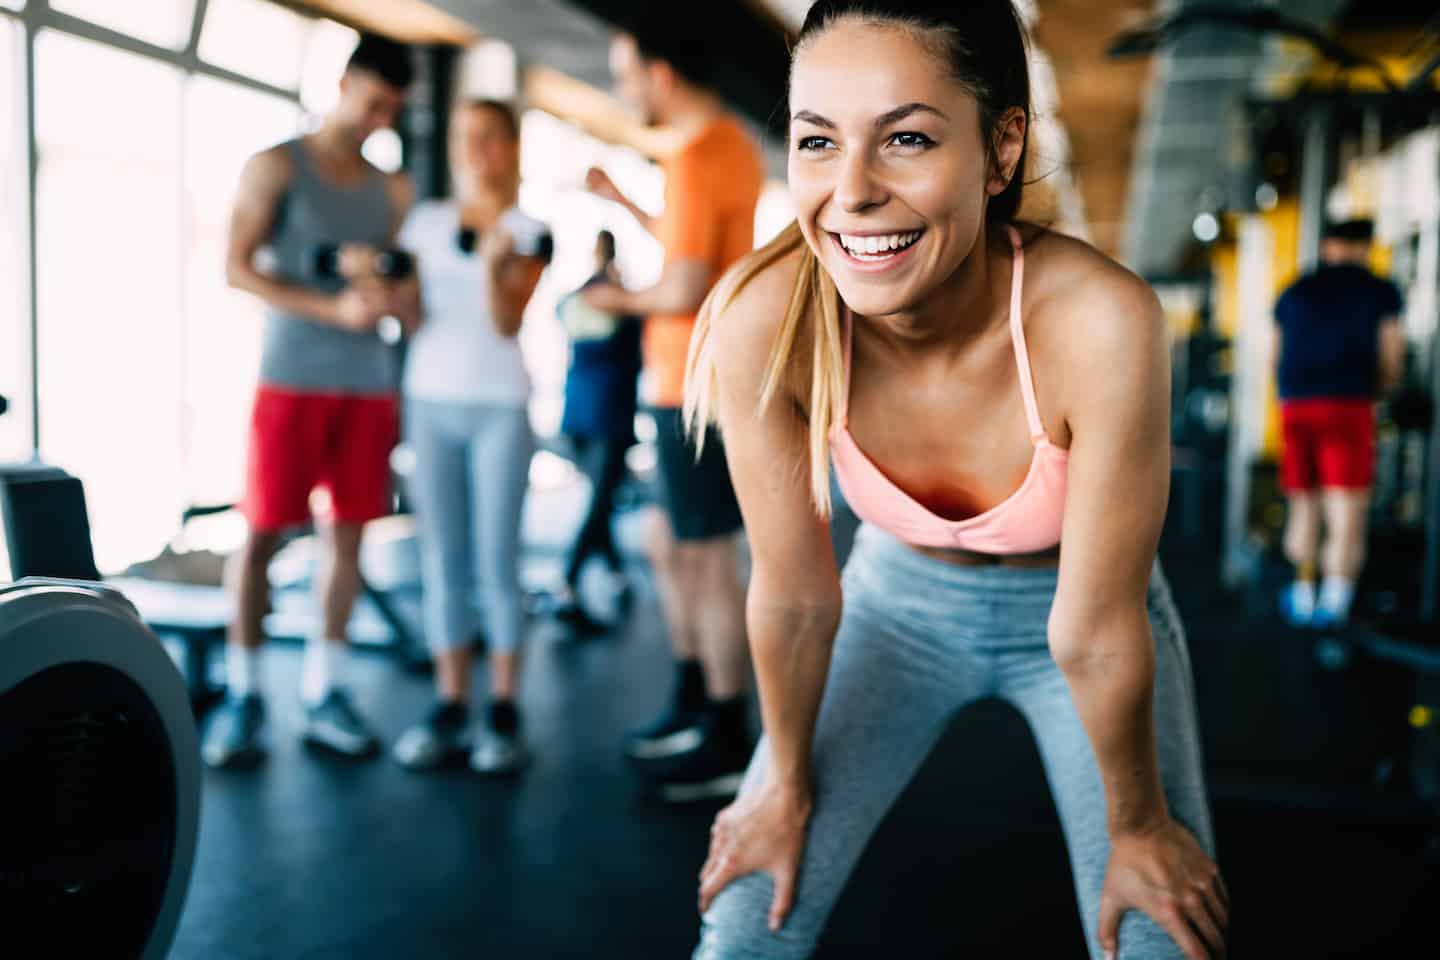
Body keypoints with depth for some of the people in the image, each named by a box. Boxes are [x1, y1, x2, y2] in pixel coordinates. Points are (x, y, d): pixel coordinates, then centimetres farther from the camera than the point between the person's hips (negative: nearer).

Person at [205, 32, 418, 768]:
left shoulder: (393, 190, 13)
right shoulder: (277, 166, 3)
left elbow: (415, 305, 12)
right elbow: (237, 269, -7)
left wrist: (386, 290, -13)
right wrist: (334, 308, -18)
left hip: (369, 385, 4)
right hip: (292, 378, -4)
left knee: (347, 534, 3)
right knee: (263, 532, -3)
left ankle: (323, 692, 11)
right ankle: (242, 695, 5)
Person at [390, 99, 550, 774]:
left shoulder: (528, 231, 3)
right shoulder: (426, 221, 11)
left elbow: (507, 323, -6)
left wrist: (495, 265, -23)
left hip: (499, 404, -3)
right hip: (430, 398, 3)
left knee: (496, 560, -4)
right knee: (442, 560, 2)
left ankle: (503, 712, 2)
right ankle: (449, 706, 7)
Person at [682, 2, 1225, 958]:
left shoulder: (1099, 323, -35)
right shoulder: (764, 323, -30)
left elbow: (1095, 634, -23)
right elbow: (793, 594, -15)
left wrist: (1138, 826, -8)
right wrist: (787, 786, -2)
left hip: (1076, 605, -1)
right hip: (900, 596, 1)